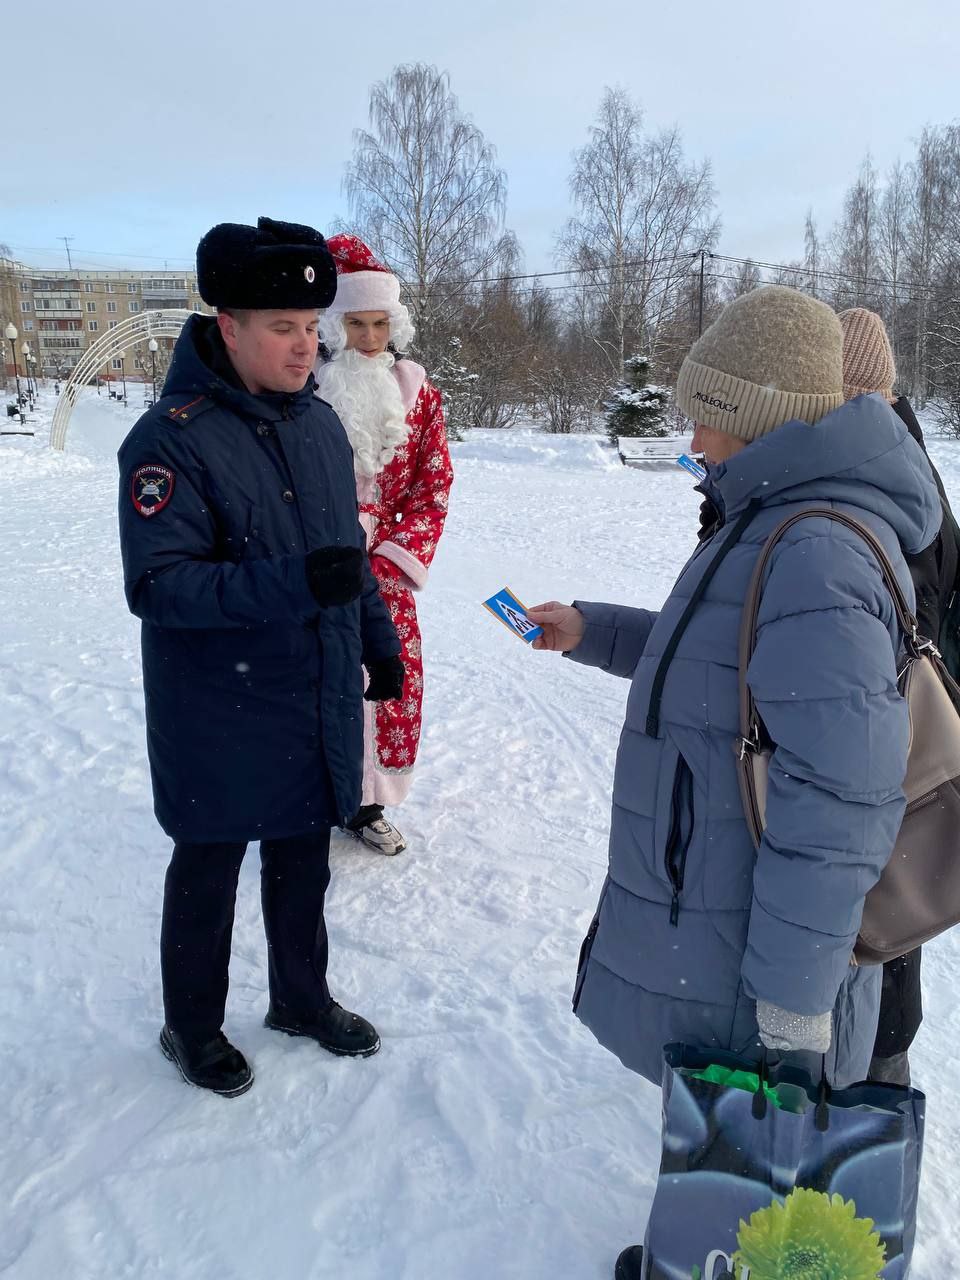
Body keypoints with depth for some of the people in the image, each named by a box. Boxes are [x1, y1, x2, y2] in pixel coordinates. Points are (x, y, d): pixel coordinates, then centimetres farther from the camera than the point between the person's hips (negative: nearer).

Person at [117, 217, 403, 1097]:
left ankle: (303, 999, 42)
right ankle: (192, 1027, 35)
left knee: (303, 862, 20)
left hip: (321, 705, 6)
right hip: (220, 718, -6)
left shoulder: (320, 422, 5)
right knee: (208, 872, 13)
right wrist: (291, 585, -33)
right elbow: (158, 586, -23)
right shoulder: (172, 440, -17)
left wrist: (379, 640, 17)